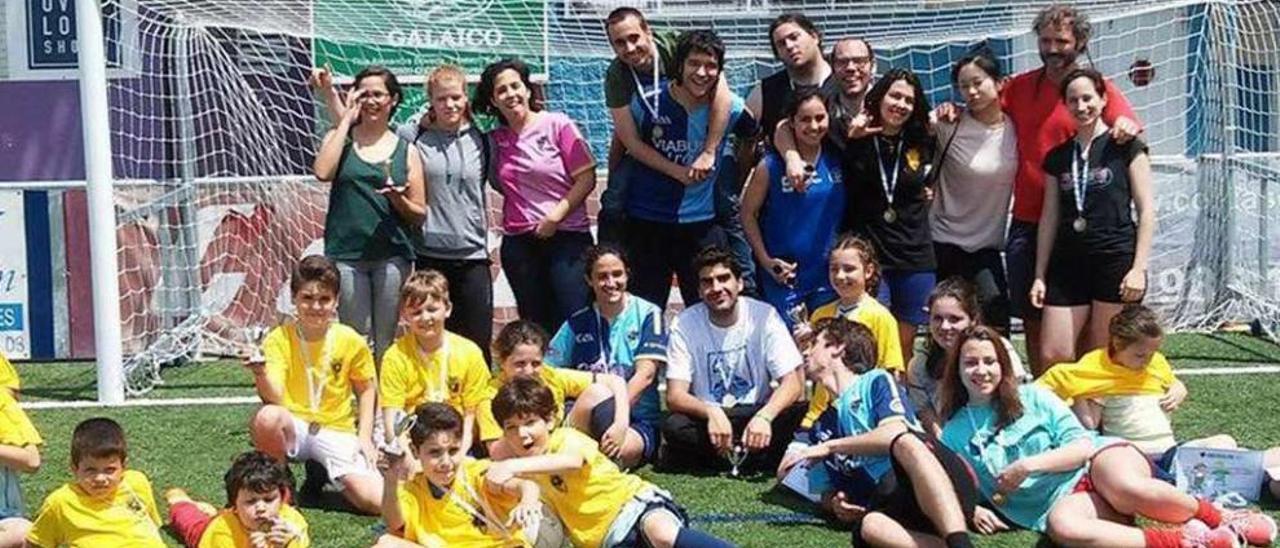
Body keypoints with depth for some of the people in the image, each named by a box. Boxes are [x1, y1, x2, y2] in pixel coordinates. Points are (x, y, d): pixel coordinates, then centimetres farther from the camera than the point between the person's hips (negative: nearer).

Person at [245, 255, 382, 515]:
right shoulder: (278, 339, -9)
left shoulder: (351, 341, -6)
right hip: (293, 427, -1)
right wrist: (260, 374, -42)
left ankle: (321, 472, 14)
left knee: (374, 500, -20)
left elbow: (366, 390, 9)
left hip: (337, 430, 1)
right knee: (267, 417, -38)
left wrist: (365, 436, -1)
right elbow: (274, 398, -21)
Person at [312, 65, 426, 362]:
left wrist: (398, 199, -12)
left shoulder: (406, 151, 9)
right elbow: (322, 172, -13)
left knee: (386, 341, 2)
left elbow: (419, 214, 10)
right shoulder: (341, 137, 10)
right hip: (347, 252, 0)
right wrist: (346, 120, -4)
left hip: (392, 254, 0)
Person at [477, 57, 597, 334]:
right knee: (536, 327, 8)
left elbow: (586, 178, -5)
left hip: (567, 237, -4)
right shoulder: (495, 140, 8)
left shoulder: (557, 125, -2)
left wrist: (555, 217, -12)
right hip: (519, 244, 4)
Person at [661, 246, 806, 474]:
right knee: (673, 426, -32)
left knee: (799, 414, -29)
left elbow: (793, 383, -14)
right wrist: (711, 412, -35)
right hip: (707, 418, 0)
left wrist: (765, 416, -33)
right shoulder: (684, 324, -8)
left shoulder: (764, 316, -8)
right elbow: (674, 396, -15)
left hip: (756, 415, 0)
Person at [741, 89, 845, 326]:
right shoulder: (771, 166, -10)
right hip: (784, 275, -3)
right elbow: (748, 213, -4)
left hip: (828, 272, 3)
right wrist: (765, 260, -10)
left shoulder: (837, 160, 0)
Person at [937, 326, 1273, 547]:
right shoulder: (953, 435, 11)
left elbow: (1083, 445, 2)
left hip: (1098, 460, 1)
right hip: (1061, 499, 0)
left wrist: (1029, 465, -11)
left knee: (1127, 488, -37)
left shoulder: (1031, 397, 9)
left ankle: (1221, 520, -15)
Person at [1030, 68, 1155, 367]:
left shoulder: (1125, 147, 1)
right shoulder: (1057, 157, 13)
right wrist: (1040, 275, 11)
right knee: (1052, 357, -3)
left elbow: (1147, 210, -2)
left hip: (1116, 262, -4)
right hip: (1068, 264, 4)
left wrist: (1139, 267, -10)